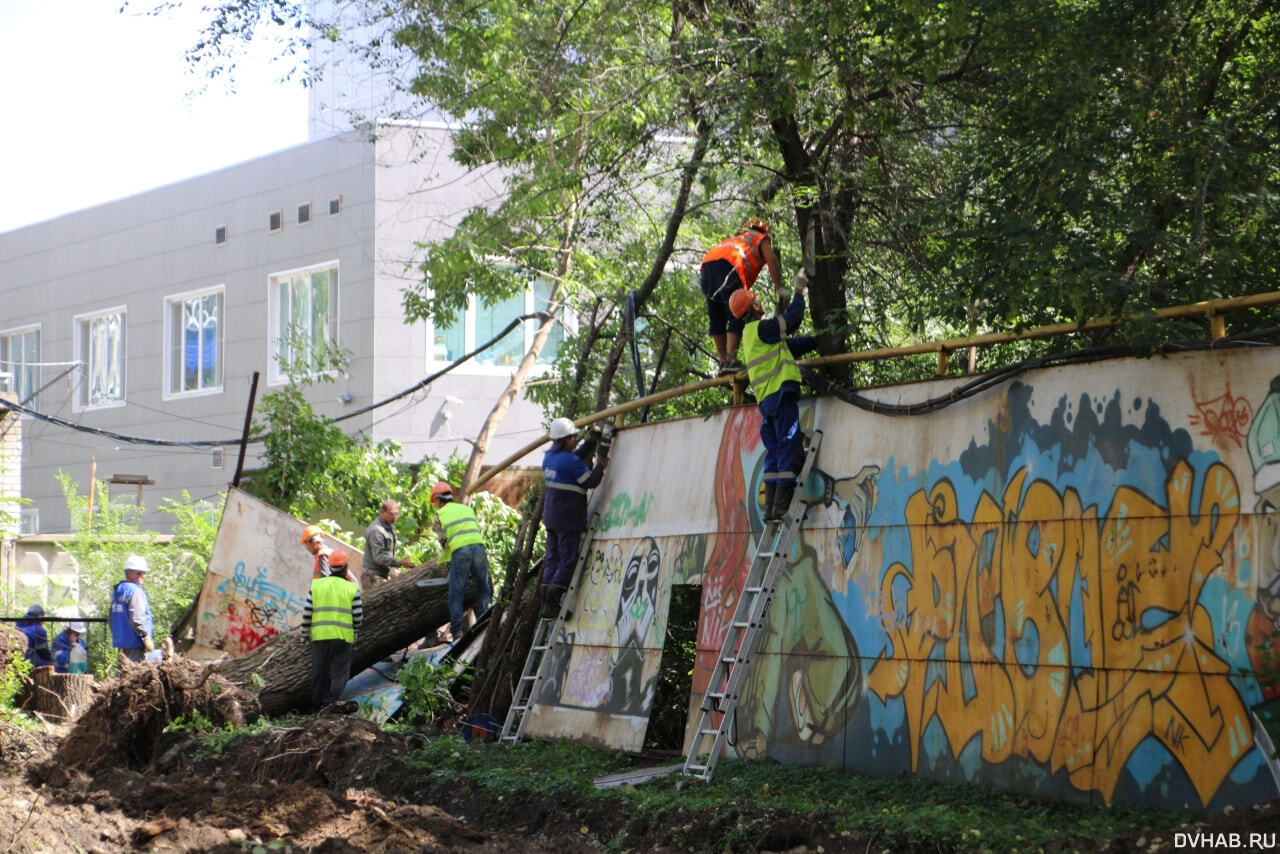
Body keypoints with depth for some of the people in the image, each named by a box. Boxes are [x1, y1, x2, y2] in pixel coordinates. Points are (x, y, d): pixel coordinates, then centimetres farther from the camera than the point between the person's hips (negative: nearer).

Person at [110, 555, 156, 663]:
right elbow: (136, 618, -20)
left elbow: (111, 619, 21)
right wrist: (146, 637, -16)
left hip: (120, 641, 9)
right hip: (134, 642, -9)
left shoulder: (117, 591, 17)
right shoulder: (135, 591, -12)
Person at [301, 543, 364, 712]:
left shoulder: (316, 585, 4)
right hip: (344, 636, -2)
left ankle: (316, 704, 20)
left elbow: (307, 613, 2)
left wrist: (305, 633, 13)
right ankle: (331, 703, -12)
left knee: (319, 672, 13)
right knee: (340, 672, 2)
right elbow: (358, 616, 0)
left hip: (320, 635, 2)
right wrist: (355, 633, 17)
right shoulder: (352, 588, 0)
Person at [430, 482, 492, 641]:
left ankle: (456, 630, 0)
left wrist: (442, 561, 20)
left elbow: (443, 540, 7)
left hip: (459, 552, -3)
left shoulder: (439, 514, 14)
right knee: (483, 590, 14)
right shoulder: (467, 509, 26)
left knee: (456, 593, 3)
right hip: (478, 547, 3)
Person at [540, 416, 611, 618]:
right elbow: (591, 481, -12)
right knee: (568, 561, -4)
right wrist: (602, 460, -5)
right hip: (568, 520, -9)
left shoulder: (549, 457, 11)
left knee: (552, 560, 10)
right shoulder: (569, 461, -17)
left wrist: (592, 442, 22)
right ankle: (552, 604, -10)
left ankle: (546, 605, 6)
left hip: (551, 517, 9)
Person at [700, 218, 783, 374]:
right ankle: (731, 361, -17)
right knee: (736, 316, -7)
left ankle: (723, 362, 11)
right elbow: (771, 259, 6)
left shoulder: (736, 239, 43)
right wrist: (779, 288, 6)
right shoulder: (761, 239, 27)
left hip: (706, 266, 7)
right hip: (728, 266, -7)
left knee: (717, 319, 12)